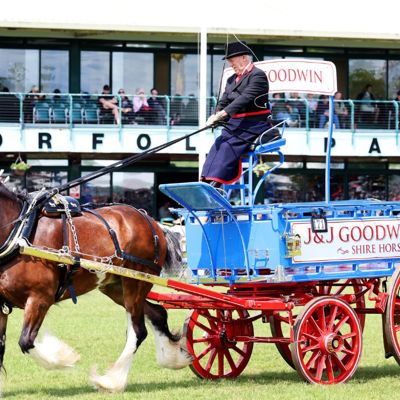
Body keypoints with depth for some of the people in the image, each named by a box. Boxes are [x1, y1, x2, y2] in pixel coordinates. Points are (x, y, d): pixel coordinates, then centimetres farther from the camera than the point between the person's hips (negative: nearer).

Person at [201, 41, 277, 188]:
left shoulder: (258, 75, -9)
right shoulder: (232, 79, 19)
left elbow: (246, 98, -21)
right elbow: (224, 101, 13)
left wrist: (223, 114, -29)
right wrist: (216, 116, -11)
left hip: (254, 124, -8)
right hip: (235, 124, 8)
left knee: (227, 148, -24)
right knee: (217, 147, -14)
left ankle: (215, 183, -31)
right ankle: (207, 181, -22)